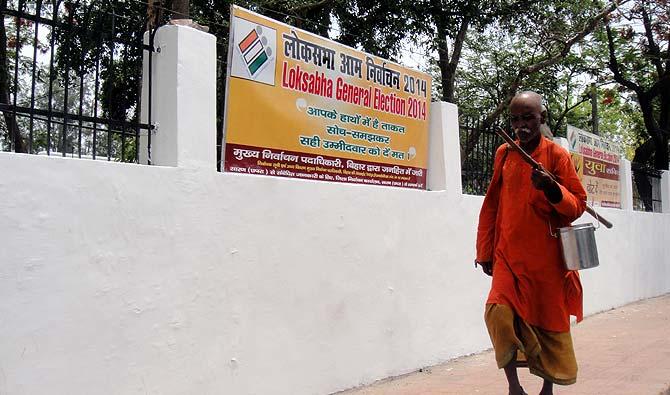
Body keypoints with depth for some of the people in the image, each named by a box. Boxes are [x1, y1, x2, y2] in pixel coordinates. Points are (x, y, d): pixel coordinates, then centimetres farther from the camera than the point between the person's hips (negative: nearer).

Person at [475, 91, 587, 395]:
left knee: (549, 322, 6)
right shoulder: (503, 154, 6)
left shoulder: (556, 155, -2)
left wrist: (551, 188, -22)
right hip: (508, 255, 2)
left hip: (547, 257, -2)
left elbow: (578, 205, -2)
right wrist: (485, 252, 12)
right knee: (499, 312, -15)